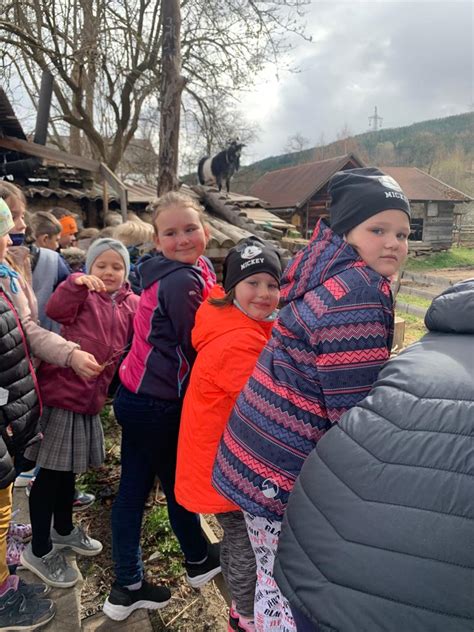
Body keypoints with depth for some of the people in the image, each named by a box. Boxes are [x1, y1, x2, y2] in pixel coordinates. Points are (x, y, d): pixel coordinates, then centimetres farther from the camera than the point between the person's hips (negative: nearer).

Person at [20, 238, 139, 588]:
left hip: (90, 398, 6)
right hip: (61, 393, -6)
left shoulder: (131, 305, 9)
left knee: (69, 469, 22)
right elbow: (55, 310, -26)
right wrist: (76, 283, -40)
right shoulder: (83, 294, -8)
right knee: (51, 472, 4)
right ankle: (39, 550, 20)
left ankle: (63, 529, 43)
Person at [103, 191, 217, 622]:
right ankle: (199, 561, 40)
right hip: (158, 404, -8)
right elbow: (196, 348, -16)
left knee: (133, 488, 14)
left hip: (137, 396, 8)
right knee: (177, 484, 14)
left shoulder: (190, 271, 7)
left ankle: (127, 587, 30)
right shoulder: (183, 281, -21)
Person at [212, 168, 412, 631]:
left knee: (275, 584, 26)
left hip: (261, 454, 9)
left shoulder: (329, 277, 9)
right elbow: (355, 415, -22)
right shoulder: (357, 295, -21)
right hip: (287, 472, -9)